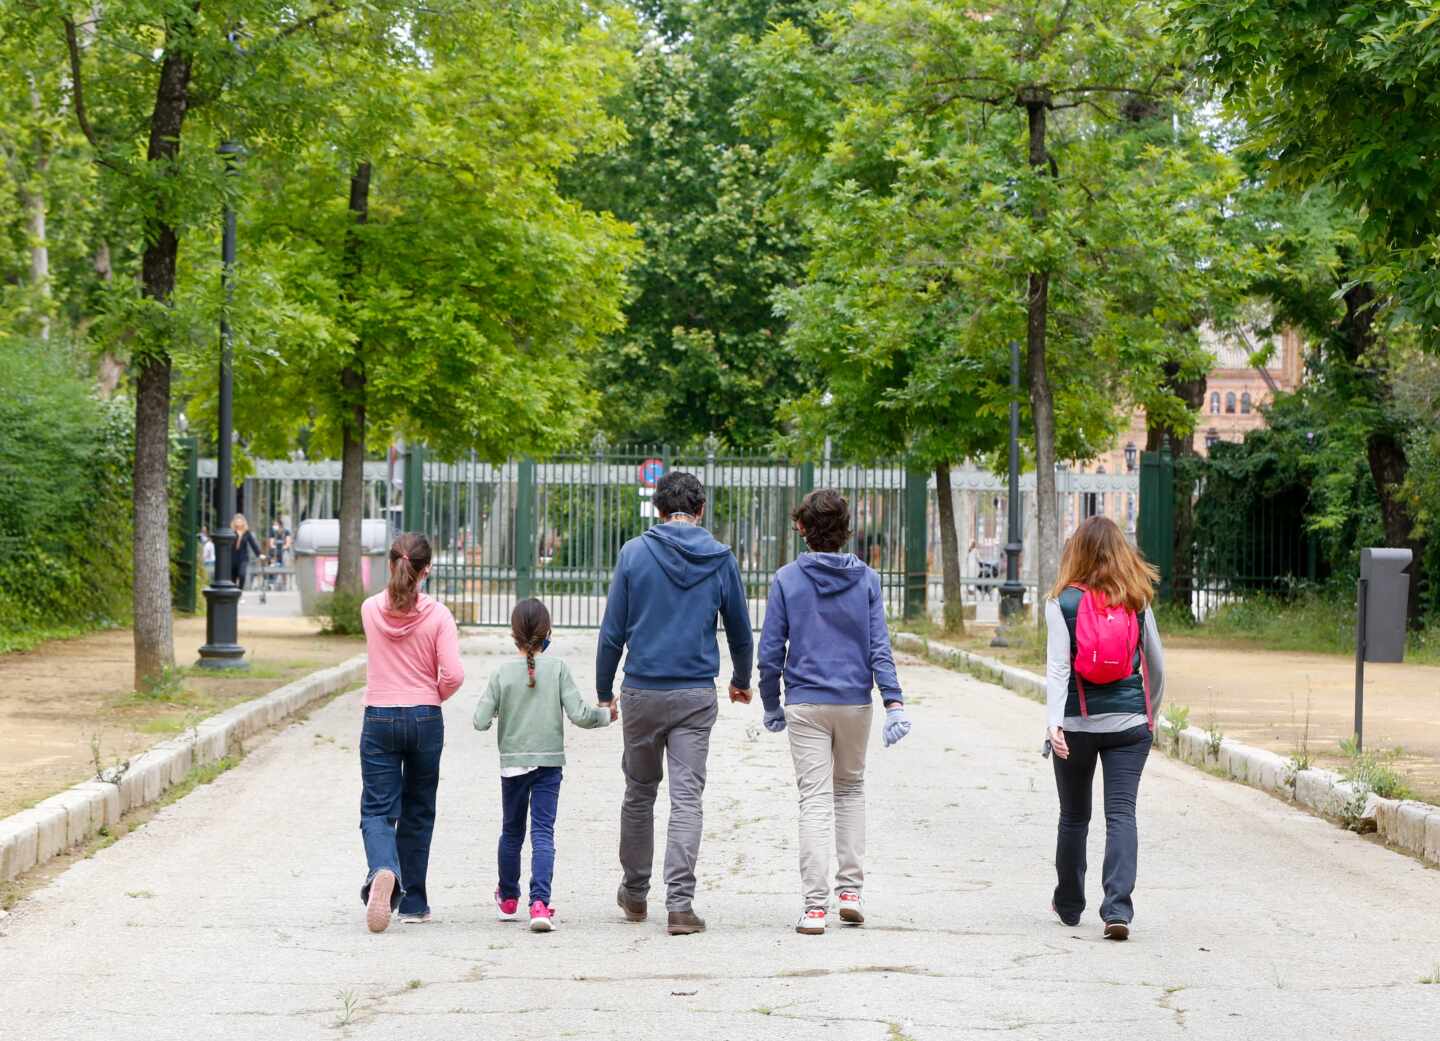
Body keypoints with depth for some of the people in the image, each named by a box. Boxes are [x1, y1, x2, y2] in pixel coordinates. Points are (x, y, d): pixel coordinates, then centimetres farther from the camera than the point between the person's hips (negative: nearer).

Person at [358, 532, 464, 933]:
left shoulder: (370, 610, -1)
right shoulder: (437, 615, -8)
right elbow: (453, 675, -13)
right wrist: (435, 697, 7)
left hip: (379, 719, 0)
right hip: (425, 720, 0)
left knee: (377, 809, 0)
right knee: (417, 813, 14)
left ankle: (382, 871, -31)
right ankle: (413, 902, 20)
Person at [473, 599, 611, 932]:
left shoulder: (502, 674, -6)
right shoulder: (558, 670, -6)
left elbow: (481, 721, -9)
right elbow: (579, 714, -10)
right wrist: (606, 714, 8)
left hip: (512, 763, 1)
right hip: (549, 763, -1)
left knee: (512, 832, 17)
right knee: (543, 833, -4)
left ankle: (508, 900, 31)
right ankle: (540, 902, -20)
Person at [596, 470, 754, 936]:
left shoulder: (634, 553, -2)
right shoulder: (721, 559, 2)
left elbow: (612, 631, -2)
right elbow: (740, 632, 12)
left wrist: (604, 691, 8)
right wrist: (742, 682, 30)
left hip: (642, 692, 0)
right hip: (697, 695, 0)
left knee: (639, 793, 15)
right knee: (687, 798, -1)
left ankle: (635, 893, 27)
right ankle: (680, 903, -10)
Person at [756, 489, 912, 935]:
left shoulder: (787, 579, -3)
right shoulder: (866, 579, 1)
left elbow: (770, 650, -2)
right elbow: (879, 647, -5)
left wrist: (771, 705, 9)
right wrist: (894, 702, -7)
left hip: (805, 705, -2)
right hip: (855, 702, 2)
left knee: (815, 800, -1)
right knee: (851, 789, 20)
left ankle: (815, 905, -8)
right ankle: (850, 890, 15)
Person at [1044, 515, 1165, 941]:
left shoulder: (1063, 602, -5)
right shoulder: (1137, 601, 3)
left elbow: (1058, 667, -15)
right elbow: (1156, 665, 10)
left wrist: (1054, 721, -22)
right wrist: (1151, 715, 24)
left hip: (1077, 724, -1)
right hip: (1129, 722, 1)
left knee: (1073, 816, 14)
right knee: (1122, 813, -3)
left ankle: (1069, 904, 28)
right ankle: (1117, 906, -18)